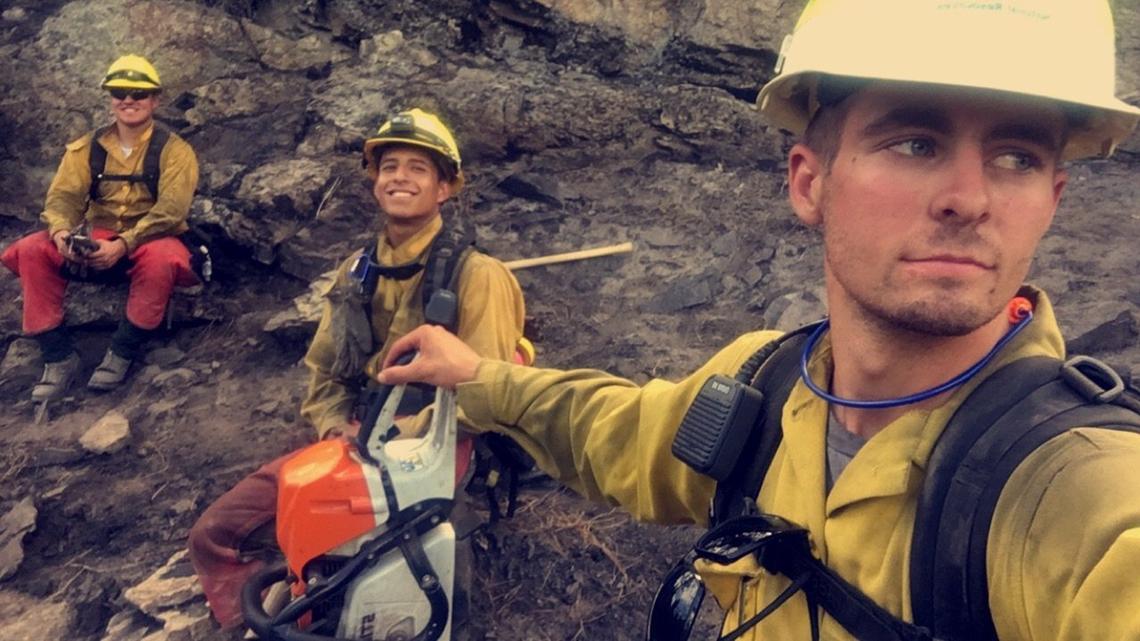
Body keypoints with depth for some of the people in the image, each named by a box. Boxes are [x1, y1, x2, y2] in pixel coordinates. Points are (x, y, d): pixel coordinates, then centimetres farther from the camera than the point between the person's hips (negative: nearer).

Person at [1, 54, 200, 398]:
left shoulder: (173, 150, -7)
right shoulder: (87, 147, 5)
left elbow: (171, 210, -19)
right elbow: (63, 195, -4)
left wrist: (123, 244, -33)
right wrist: (61, 232, -29)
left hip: (148, 242, -4)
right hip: (95, 243, 4)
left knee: (161, 257, -39)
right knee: (31, 250, -20)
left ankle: (122, 351, -20)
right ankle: (58, 354, -15)